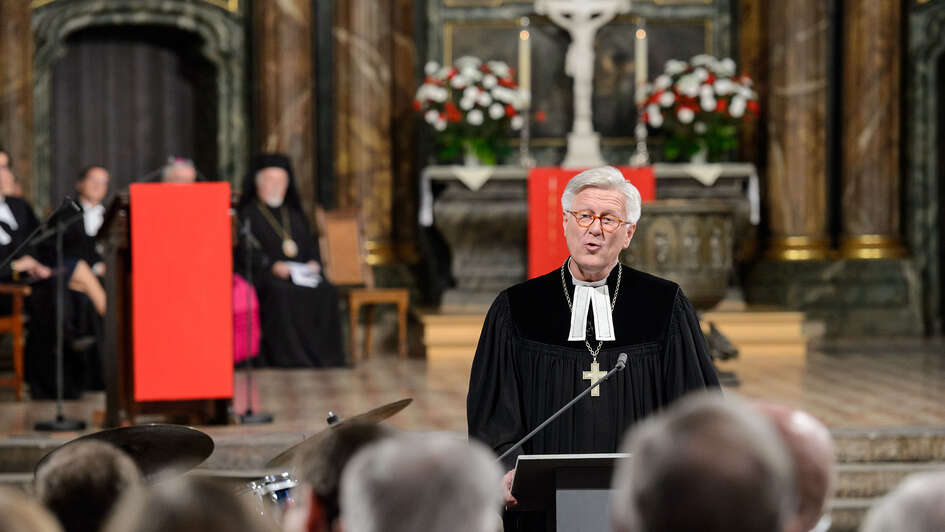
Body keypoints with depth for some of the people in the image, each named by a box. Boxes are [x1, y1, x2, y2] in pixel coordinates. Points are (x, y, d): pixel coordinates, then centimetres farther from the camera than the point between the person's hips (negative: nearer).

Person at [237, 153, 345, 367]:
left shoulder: (294, 213, 27)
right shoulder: (248, 213, 10)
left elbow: (310, 243, 21)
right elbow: (246, 251, -3)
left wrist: (314, 262, -2)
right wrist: (273, 265, -20)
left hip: (302, 272, 4)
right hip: (264, 273, -4)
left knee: (326, 292, -27)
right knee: (281, 293, -38)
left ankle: (325, 358, -27)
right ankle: (291, 359, -37)